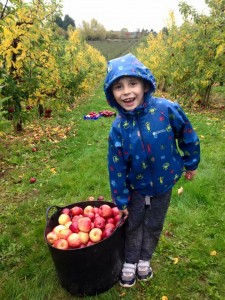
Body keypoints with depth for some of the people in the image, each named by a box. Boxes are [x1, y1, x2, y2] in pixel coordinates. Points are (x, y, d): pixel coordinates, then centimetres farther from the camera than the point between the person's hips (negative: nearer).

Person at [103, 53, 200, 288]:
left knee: (153, 227, 21)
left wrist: (191, 164, 5)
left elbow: (188, 137, -7)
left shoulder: (167, 110, -25)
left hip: (163, 185, 0)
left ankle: (145, 260, 48)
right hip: (135, 187, 0)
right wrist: (120, 201, -4)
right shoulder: (118, 127, -20)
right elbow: (116, 167, -12)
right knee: (133, 226, 19)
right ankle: (130, 262, 45)